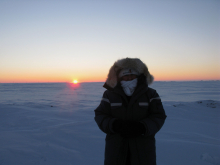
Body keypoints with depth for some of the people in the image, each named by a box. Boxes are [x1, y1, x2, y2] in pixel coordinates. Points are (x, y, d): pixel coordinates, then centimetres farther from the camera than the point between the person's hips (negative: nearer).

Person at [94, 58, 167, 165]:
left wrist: (142, 127, -21)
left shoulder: (150, 94, 2)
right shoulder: (110, 95, 3)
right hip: (116, 147, 1)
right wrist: (114, 125, -20)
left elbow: (159, 116, -3)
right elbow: (100, 115, 0)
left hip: (142, 147, 0)